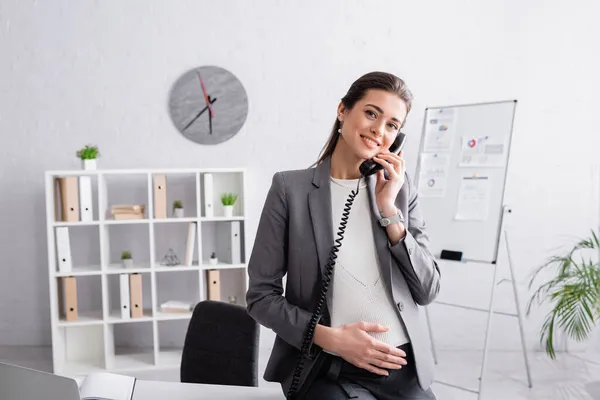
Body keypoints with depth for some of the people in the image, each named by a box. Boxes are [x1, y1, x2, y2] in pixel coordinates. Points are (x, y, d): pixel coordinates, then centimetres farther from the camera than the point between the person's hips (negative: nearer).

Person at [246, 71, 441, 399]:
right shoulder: (291, 187, -5)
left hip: (404, 367, 3)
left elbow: (427, 292, 1)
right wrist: (330, 338, -16)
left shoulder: (400, 188, 5)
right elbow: (261, 296, -4)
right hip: (328, 371, -3)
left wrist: (390, 210, -8)